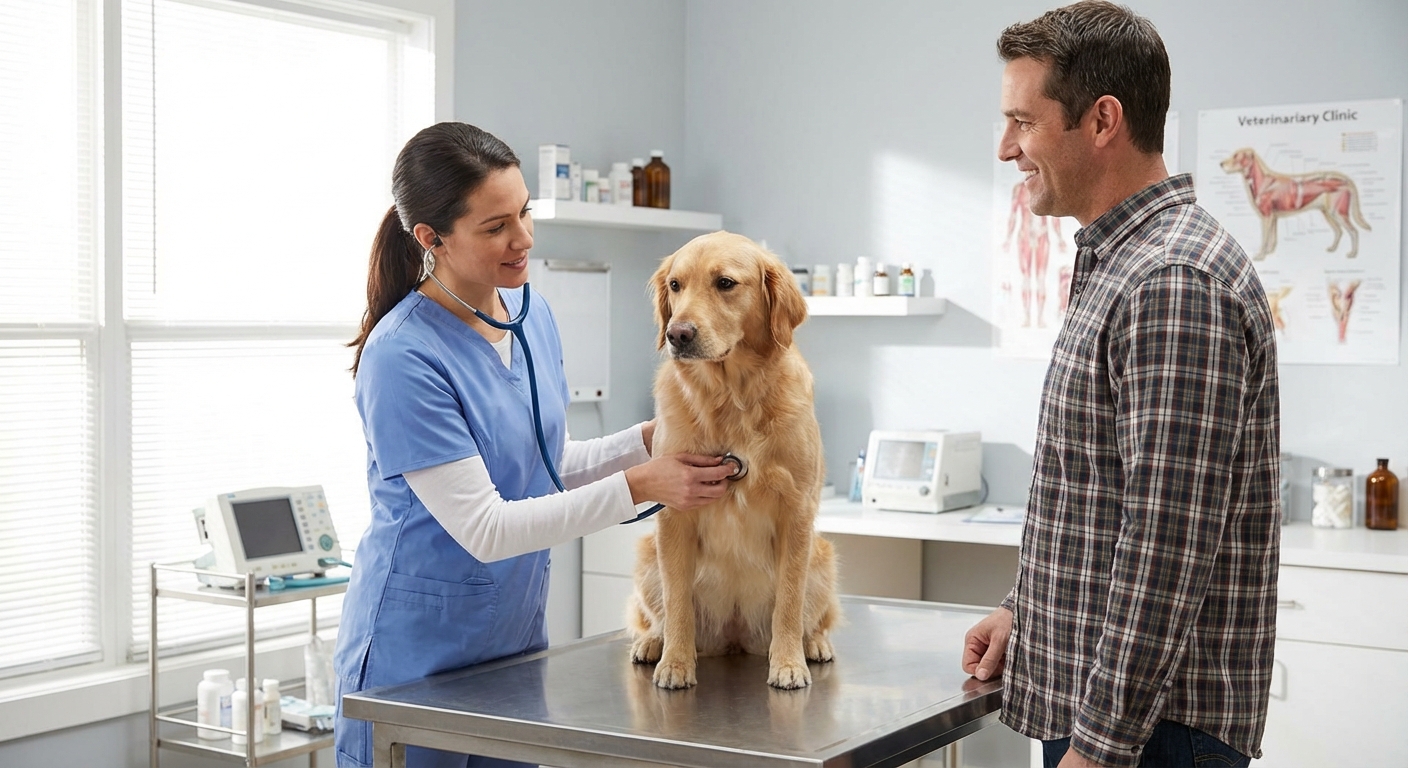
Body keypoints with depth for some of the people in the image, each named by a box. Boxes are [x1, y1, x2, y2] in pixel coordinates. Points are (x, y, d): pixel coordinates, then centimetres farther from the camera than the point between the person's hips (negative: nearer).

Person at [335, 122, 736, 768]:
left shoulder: (533, 314, 0)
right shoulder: (401, 357, -22)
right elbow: (484, 530, -23)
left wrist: (648, 439, -5)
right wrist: (638, 486, -25)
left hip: (516, 638, 7)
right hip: (414, 655, -7)